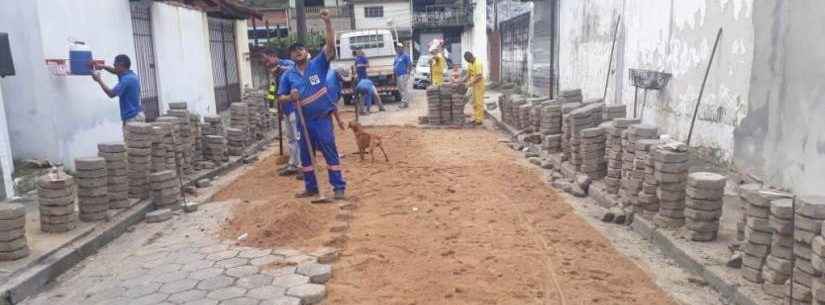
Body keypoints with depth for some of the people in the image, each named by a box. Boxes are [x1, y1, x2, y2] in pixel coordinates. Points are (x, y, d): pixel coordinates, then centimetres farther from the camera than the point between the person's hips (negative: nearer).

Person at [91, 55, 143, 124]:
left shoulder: (127, 79, -18)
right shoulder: (130, 75, 12)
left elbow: (111, 94, -19)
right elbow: (115, 71, 30)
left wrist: (99, 80, -8)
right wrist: (103, 66, 12)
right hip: (136, 114, 10)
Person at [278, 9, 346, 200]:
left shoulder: (318, 64, -3)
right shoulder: (289, 75, 5)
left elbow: (330, 45, -15)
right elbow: (280, 98, 9)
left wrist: (327, 22, -25)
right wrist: (290, 97, -15)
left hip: (322, 118, -4)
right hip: (304, 120, 5)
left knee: (330, 152, -3)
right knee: (305, 155, 14)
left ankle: (339, 187, 4)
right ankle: (311, 188, 28)